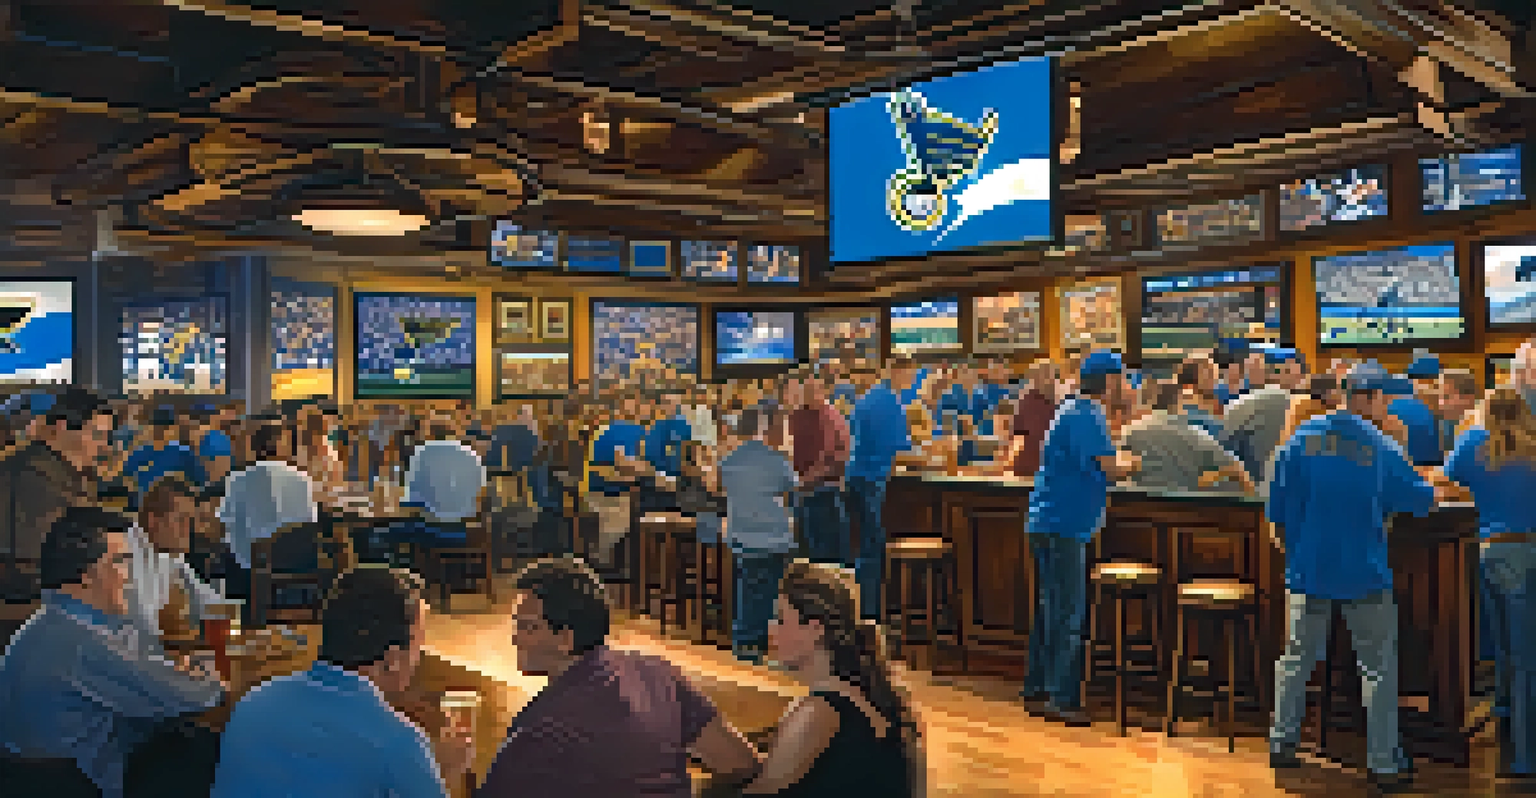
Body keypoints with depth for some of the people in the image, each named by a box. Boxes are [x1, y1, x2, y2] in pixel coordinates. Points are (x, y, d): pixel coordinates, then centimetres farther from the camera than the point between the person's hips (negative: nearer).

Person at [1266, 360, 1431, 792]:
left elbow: (1278, 502, 0)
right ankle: (1383, 761, 14)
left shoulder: (1302, 438, -3)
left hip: (1308, 570, 3)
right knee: (1379, 666, 9)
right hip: (1364, 574, -3)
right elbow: (1420, 501, -5)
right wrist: (1428, 489, 18)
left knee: (1297, 657, 15)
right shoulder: (1382, 448, -11)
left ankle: (1281, 740, 22)